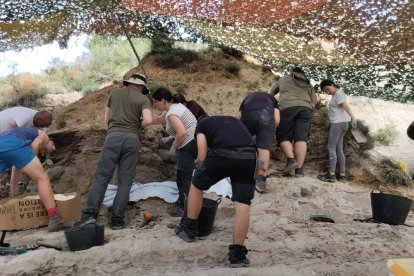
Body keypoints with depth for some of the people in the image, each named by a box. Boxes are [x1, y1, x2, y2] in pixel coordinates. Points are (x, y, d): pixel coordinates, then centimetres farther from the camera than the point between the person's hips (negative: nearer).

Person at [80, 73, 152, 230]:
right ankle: (117, 220, 1)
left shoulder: (114, 93, 18)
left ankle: (90, 214, -8)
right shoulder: (143, 99, 10)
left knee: (102, 176, 3)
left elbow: (106, 120, 20)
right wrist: (137, 126, 13)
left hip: (113, 136, 1)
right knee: (125, 180, 3)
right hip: (132, 139, -1)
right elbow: (148, 120, -6)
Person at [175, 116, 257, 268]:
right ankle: (237, 253, 12)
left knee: (197, 185, 22)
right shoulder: (234, 120, 39)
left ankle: (189, 229, 35)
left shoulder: (202, 124, 25)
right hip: (249, 155, 4)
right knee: (242, 203, 8)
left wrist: (199, 166, 37)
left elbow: (202, 157, 15)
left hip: (223, 153, -3)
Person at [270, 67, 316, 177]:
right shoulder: (308, 85, 28)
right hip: (305, 109, 2)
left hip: (287, 107, -2)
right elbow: (313, 104, 21)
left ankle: (291, 159, -18)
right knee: (301, 138, -6)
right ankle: (299, 169, -15)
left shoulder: (284, 78, 26)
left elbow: (271, 93, 35)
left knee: (284, 136, 3)